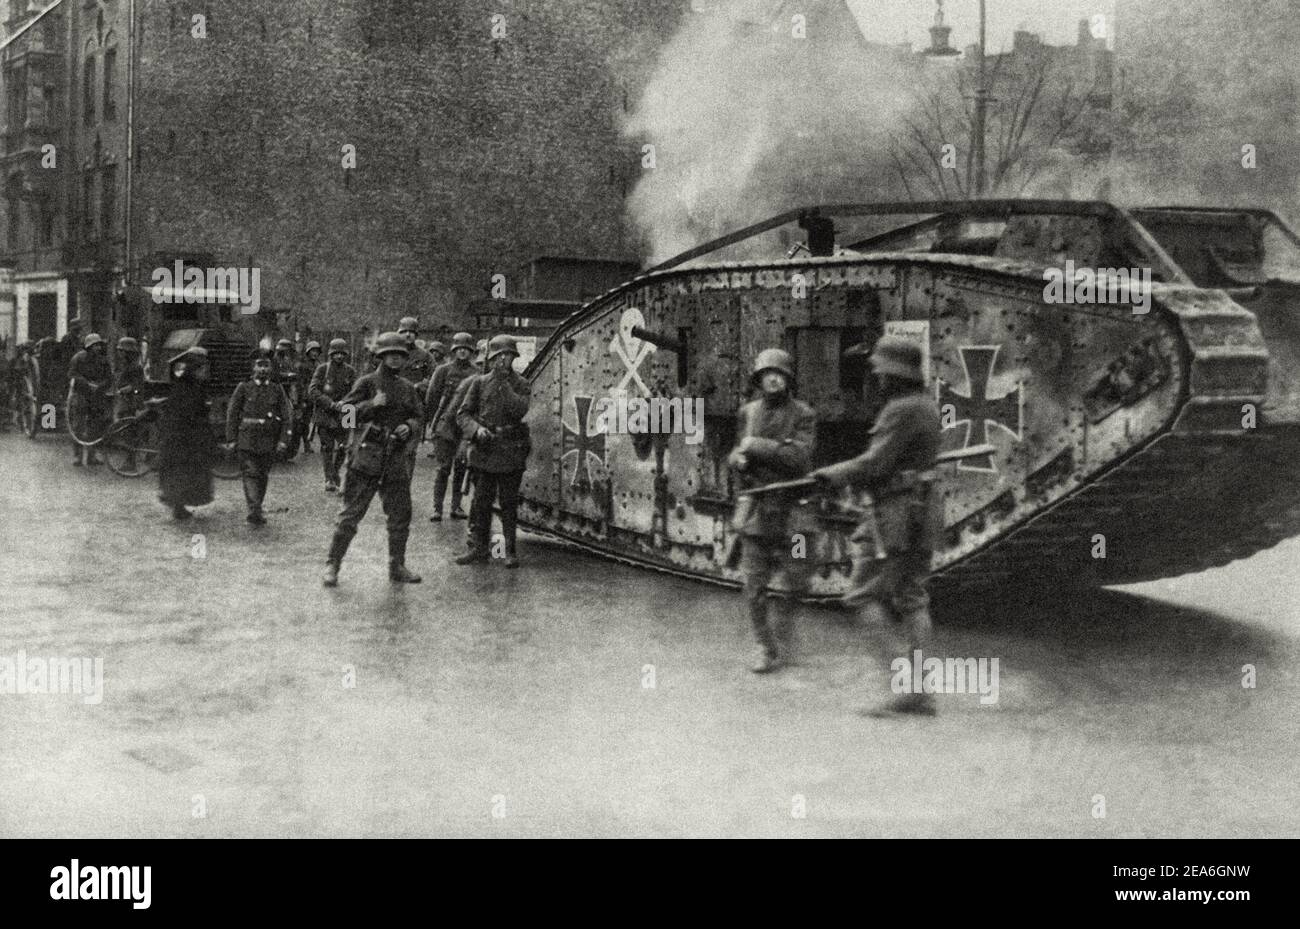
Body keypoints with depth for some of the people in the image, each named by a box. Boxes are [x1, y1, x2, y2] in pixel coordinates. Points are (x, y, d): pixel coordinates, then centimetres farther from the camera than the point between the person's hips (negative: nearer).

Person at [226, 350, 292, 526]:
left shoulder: (277, 389, 7)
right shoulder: (243, 388, 3)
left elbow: (287, 416, 5)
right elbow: (232, 413, 4)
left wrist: (283, 440, -3)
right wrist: (231, 439, -1)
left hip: (269, 442, 2)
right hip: (247, 440, -2)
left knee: (263, 476, 8)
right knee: (250, 474, -11)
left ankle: (256, 510, 21)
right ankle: (255, 511, -20)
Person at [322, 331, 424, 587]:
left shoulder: (407, 388, 12)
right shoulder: (367, 383, -2)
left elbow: (418, 417, 16)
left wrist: (409, 427, -5)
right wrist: (371, 405, -20)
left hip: (396, 461, 5)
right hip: (366, 458, -5)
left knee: (401, 516, 9)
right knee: (351, 514, -3)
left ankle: (397, 567, 22)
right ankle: (332, 565, 5)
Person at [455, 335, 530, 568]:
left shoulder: (520, 384, 3)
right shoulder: (480, 382, 6)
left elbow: (519, 410, -15)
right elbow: (463, 414, 4)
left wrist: (504, 383, -17)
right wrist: (476, 429, -14)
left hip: (511, 452, -1)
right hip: (484, 450, 1)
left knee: (509, 503, 5)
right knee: (481, 501, 4)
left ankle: (511, 550, 12)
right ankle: (479, 547, 13)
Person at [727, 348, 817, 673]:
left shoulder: (803, 415, -4)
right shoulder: (748, 413, 8)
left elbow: (799, 459, -16)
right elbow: (736, 455, 15)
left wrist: (758, 446, -17)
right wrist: (738, 460, -8)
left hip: (790, 513, -2)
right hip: (756, 510, 2)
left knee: (794, 586, 5)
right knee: (754, 589, 1)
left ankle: (784, 637, 31)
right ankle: (768, 650, 16)